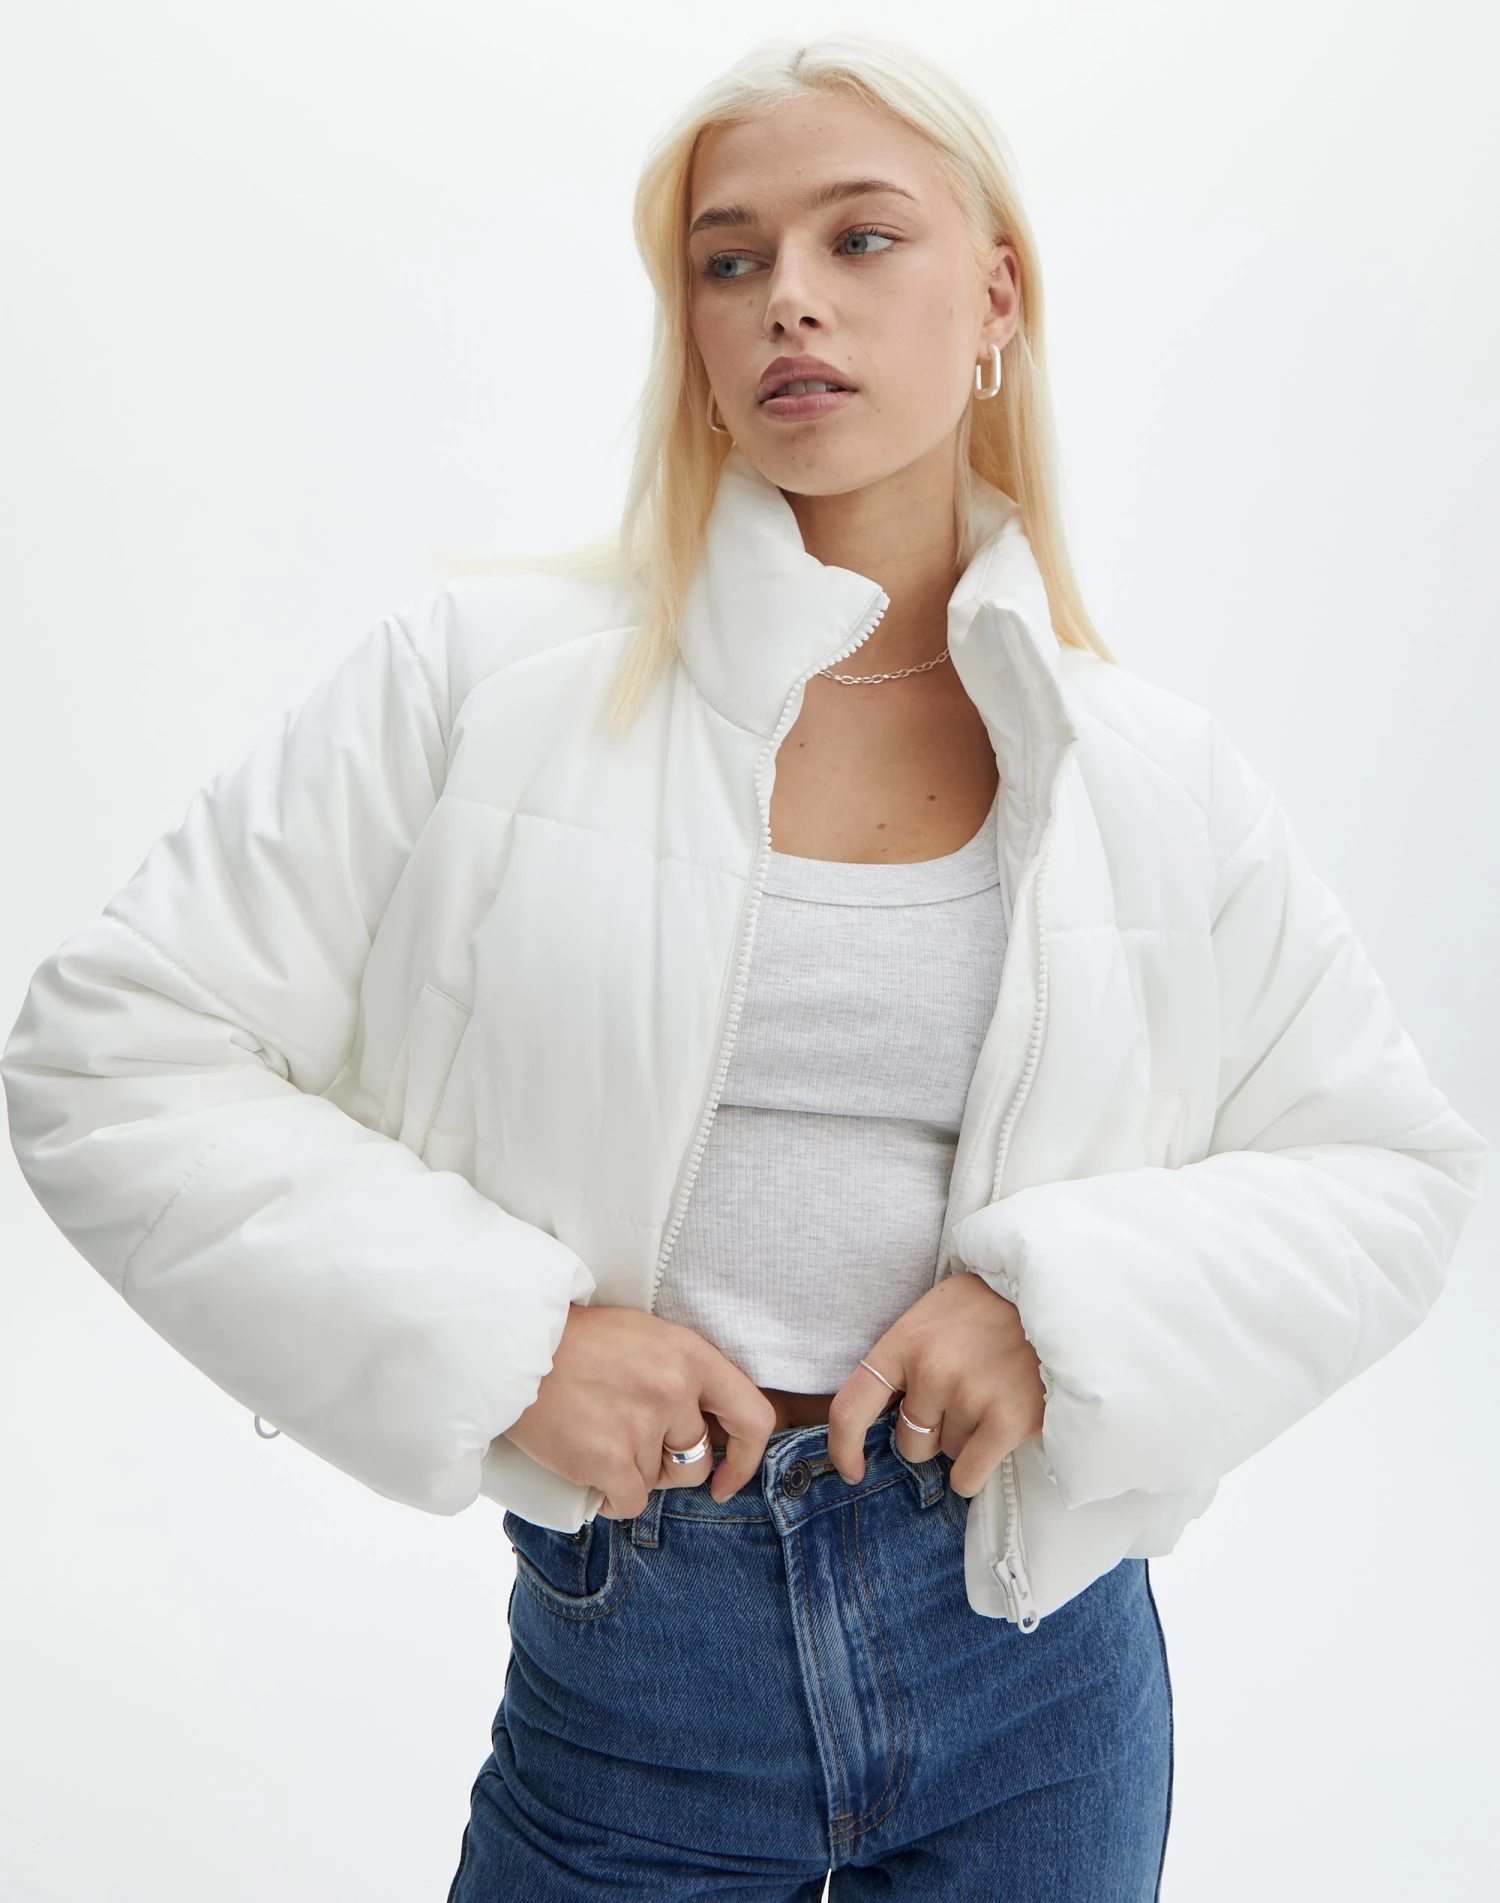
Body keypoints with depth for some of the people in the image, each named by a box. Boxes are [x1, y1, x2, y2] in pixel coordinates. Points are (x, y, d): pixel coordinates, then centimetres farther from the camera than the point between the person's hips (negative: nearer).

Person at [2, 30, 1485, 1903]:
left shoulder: (1153, 780, -1)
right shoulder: (483, 678, -8)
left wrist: (1067, 1300, -12)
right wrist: (499, 1334, -17)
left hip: (1031, 1667, 3)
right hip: (629, 1665, -2)